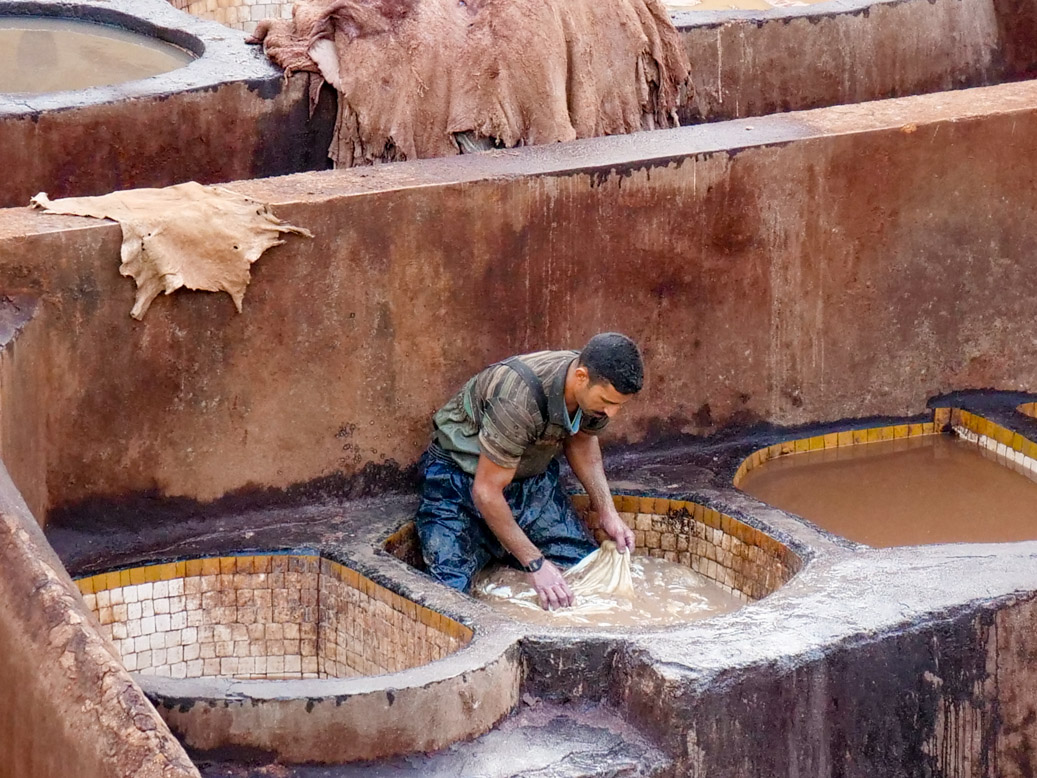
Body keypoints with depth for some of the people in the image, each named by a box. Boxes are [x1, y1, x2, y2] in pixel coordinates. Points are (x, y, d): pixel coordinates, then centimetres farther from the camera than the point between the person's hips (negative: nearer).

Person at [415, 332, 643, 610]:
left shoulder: (600, 386, -17)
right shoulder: (519, 399, -39)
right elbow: (486, 492, -30)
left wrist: (607, 512, -4)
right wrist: (536, 564, -27)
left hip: (533, 473, 6)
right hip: (462, 475, -6)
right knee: (450, 588, -22)